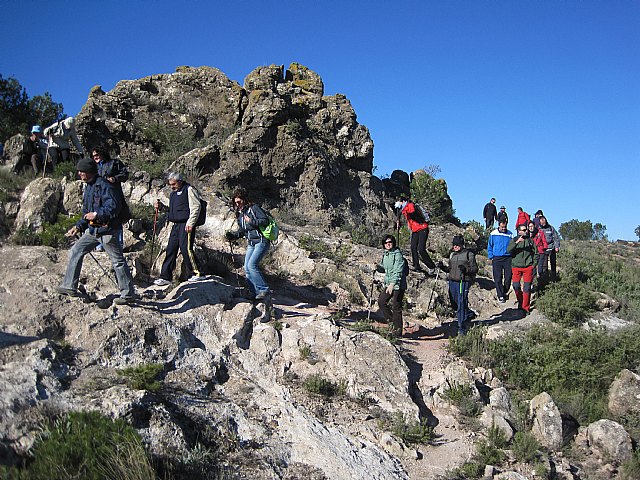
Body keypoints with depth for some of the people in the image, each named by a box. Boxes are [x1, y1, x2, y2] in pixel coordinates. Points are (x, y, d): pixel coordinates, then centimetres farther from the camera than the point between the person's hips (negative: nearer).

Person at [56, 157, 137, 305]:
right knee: (75, 251, 7)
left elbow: (114, 207, -23)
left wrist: (97, 214, -22)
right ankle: (70, 287, 13)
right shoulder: (89, 187, 15)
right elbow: (86, 212, 23)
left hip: (107, 229, -9)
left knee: (118, 261, -2)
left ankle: (128, 294, 6)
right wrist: (78, 227, 13)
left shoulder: (103, 185, -14)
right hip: (93, 229, 9)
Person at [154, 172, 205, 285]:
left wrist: (190, 223, -18)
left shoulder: (189, 190, -3)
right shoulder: (173, 193, 23)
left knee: (185, 248, -14)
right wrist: (161, 207, 13)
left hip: (186, 225, -8)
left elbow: (196, 207, -11)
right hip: (175, 225, 8)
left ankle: (197, 273, -4)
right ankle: (165, 277, 13)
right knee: (171, 249, 7)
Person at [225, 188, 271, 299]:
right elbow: (241, 230, 22)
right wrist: (233, 235, 5)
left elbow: (266, 221, -16)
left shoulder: (254, 208, -7)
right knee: (247, 268, 2)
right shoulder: (239, 213, 16)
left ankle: (264, 289, -11)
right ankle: (254, 293, 9)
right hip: (251, 243, 9)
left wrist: (251, 222, -23)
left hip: (261, 241, -9)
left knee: (252, 265, -19)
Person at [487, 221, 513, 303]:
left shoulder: (510, 234, 4)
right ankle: (500, 296, 6)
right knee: (498, 278, -2)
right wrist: (491, 257, 1)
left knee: (508, 277, 3)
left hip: (508, 258, 1)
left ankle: (504, 292, 24)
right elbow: (489, 247, 8)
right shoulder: (493, 234, 2)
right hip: (497, 258, -1)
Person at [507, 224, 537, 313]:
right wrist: (517, 242, -27)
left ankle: (526, 308, 5)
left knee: (527, 287, -3)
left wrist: (533, 264, 5)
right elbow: (508, 250, -14)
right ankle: (520, 301, 20)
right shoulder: (513, 240, 4)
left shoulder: (530, 241, 9)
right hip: (516, 266, -1)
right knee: (516, 286, -6)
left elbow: (536, 253, 15)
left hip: (528, 267, 1)